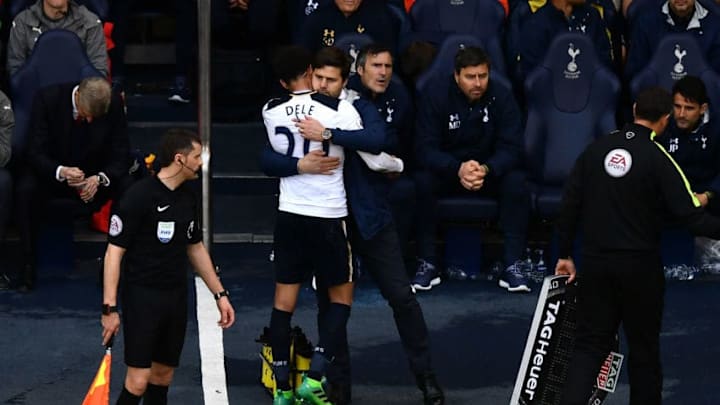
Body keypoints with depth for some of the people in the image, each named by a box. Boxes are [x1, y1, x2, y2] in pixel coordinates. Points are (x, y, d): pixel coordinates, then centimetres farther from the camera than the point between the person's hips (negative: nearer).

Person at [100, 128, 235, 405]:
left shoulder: (188, 198, 9)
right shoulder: (138, 197, -14)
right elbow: (114, 252, -13)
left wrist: (220, 294, 21)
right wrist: (109, 308, -18)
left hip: (177, 298, 7)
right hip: (142, 297, -7)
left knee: (163, 377, 9)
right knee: (138, 382, -12)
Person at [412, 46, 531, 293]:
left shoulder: (501, 97, -10)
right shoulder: (435, 97, -13)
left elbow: (511, 149, -15)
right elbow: (425, 149, -19)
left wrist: (486, 169, -37)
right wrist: (458, 169, -39)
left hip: (491, 171, 1)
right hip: (446, 170, -1)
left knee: (516, 182, -30)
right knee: (422, 181, -32)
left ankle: (512, 266, -26)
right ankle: (427, 264, -23)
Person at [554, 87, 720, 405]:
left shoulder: (596, 149, 2)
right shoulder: (658, 158, -12)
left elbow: (570, 205, 5)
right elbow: (692, 216, -16)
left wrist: (564, 254, 12)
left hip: (596, 263, 3)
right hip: (640, 267, -3)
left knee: (590, 343, 6)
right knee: (644, 348, 10)